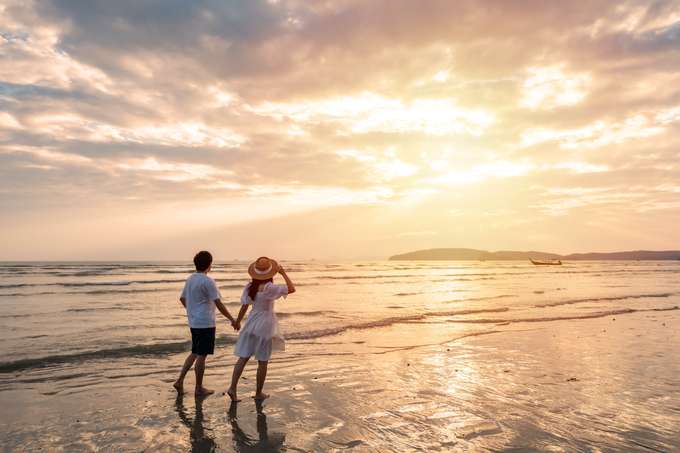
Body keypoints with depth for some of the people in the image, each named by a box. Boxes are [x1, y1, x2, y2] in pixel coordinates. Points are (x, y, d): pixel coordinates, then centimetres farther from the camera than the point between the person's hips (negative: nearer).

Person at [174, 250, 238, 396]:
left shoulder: (190, 279, 9)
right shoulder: (208, 281, -17)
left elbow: (182, 298, 21)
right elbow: (218, 303, -19)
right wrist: (232, 319, -12)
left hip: (194, 322, 8)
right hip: (205, 323, -8)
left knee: (195, 353, 20)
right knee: (201, 356, 2)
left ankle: (180, 381, 18)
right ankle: (199, 388, 12)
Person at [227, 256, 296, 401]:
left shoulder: (249, 287, -3)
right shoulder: (269, 288, -18)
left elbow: (244, 306, 2)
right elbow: (292, 289, -18)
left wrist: (238, 321, 16)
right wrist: (283, 273, -10)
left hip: (251, 323, 5)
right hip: (265, 325, -5)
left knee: (243, 358, 10)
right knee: (263, 362, 8)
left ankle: (232, 388, 6)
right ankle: (259, 393, 18)